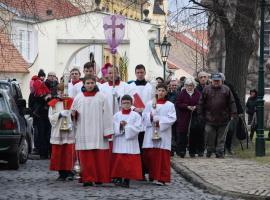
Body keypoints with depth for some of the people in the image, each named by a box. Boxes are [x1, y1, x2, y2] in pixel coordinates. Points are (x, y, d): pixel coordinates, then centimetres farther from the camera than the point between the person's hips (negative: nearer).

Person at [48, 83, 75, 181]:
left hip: (69, 131, -1)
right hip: (57, 131, 1)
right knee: (58, 153, 1)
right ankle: (62, 173, 8)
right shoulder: (53, 103, 8)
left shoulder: (71, 102, 5)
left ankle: (69, 171, 0)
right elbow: (51, 117, 2)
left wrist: (71, 124, -12)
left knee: (69, 153, -6)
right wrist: (60, 114, -12)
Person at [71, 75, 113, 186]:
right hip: (83, 132, 1)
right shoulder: (78, 97, 9)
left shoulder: (101, 97, 3)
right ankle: (88, 178, 0)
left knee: (99, 156, -1)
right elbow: (73, 113, 14)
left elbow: (106, 114, 0)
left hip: (98, 132, -1)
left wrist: (107, 131, -6)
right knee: (86, 156, -3)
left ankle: (100, 178, 7)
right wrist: (73, 114, -11)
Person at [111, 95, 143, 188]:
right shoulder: (116, 115, 9)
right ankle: (118, 179, 4)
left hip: (131, 143, -1)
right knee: (118, 161, -4)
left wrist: (126, 126, -12)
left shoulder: (136, 116, 4)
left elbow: (137, 129, -6)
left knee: (130, 162, -4)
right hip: (119, 142, 1)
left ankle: (127, 180, 1)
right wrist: (120, 125, -17)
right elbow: (113, 128, 0)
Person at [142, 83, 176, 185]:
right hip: (151, 133, 2)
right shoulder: (150, 104, 12)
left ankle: (161, 178, -6)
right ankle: (152, 175, 15)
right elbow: (144, 116, 5)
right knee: (149, 155, 1)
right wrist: (150, 117, -15)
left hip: (163, 134, -2)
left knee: (162, 156, -6)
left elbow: (172, 118, -4)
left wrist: (160, 121, -13)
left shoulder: (169, 105, 6)